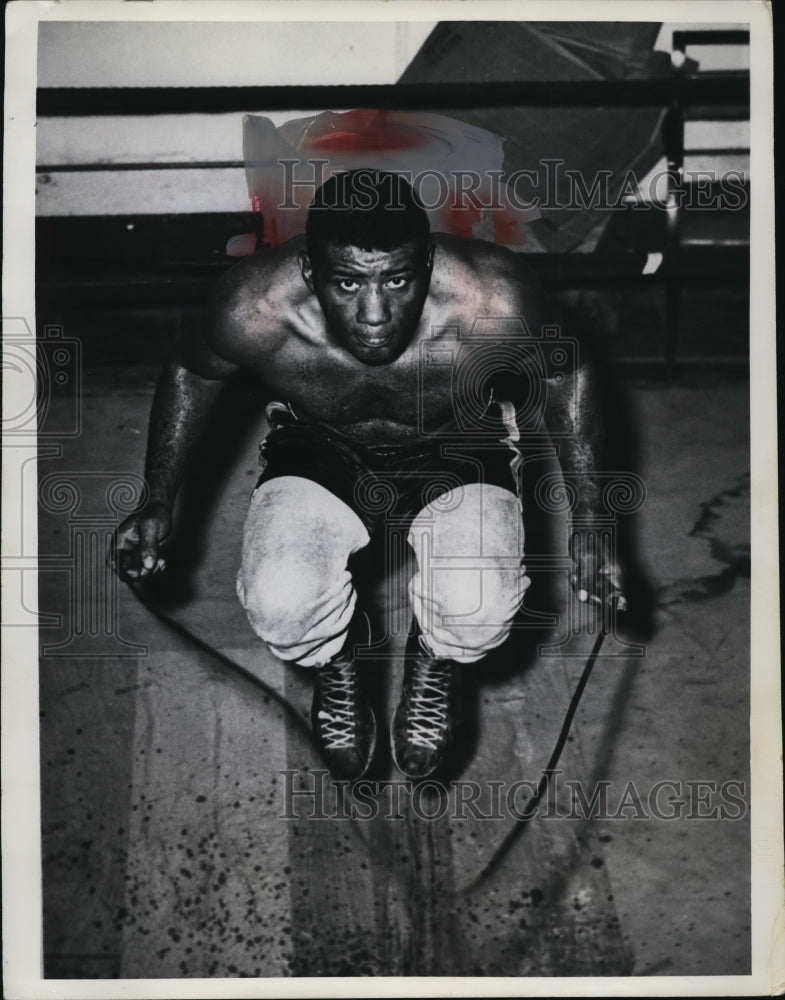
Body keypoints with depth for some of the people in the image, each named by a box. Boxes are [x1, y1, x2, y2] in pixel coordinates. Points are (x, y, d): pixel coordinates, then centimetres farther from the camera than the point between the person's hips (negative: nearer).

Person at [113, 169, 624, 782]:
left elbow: (566, 375, -10)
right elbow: (193, 372, -4)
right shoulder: (255, 309, -29)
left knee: (479, 611, -29)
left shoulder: (495, 302, -32)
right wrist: (158, 502, -9)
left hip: (458, 453, 0)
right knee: (281, 606, -28)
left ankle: (435, 667, 10)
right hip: (320, 454, 1)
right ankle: (336, 666, 10)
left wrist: (589, 524, -11)